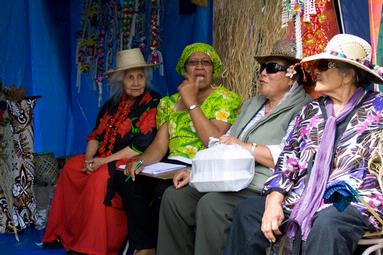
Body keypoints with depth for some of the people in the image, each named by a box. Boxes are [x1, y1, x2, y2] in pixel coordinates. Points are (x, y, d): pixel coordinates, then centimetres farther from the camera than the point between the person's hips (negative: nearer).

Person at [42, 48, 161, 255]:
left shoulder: (153, 104, -9)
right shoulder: (113, 104, 14)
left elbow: (142, 146, -17)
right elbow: (96, 135, 13)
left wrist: (104, 161, -18)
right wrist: (89, 159, -8)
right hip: (103, 160, 8)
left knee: (101, 177, -31)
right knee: (71, 167, -8)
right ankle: (66, 235, -1)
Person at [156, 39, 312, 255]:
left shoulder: (302, 109, -4)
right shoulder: (252, 104, 24)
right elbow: (223, 145, 23)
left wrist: (245, 146, -15)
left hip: (261, 188, -9)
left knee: (211, 204, -31)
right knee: (174, 196, -5)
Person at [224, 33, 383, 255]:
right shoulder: (311, 111, 18)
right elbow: (288, 160, 11)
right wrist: (274, 201, -6)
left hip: (355, 202, -5)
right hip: (303, 199, 5)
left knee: (327, 223, -38)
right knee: (247, 211, -16)